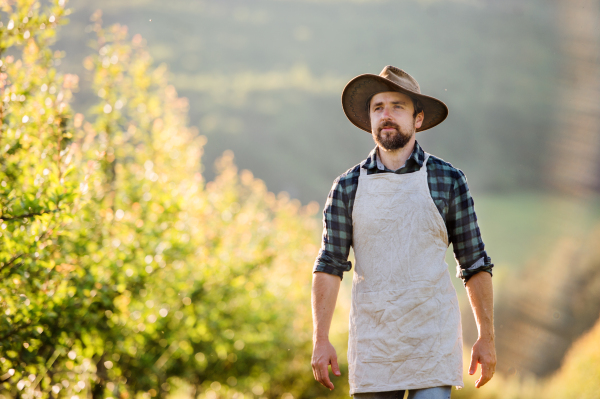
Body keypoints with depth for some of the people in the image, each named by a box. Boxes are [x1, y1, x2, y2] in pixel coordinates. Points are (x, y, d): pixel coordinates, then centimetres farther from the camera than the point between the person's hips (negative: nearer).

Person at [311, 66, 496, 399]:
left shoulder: (449, 181, 2)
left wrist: (486, 337, 4)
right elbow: (329, 266, 4)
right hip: (373, 344, 2)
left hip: (432, 343, -1)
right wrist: (320, 341, -4)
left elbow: (474, 263, 6)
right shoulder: (347, 188, 5)